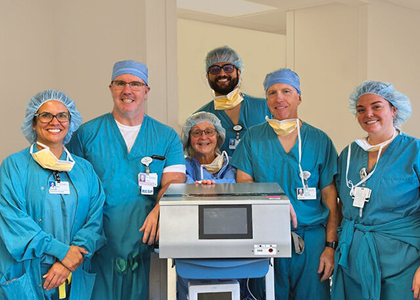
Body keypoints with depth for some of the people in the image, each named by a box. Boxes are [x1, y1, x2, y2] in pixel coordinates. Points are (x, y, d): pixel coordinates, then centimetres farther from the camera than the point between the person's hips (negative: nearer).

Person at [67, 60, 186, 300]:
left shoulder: (167, 136, 10)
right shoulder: (87, 134, 7)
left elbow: (173, 182, -1)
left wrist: (159, 211, -23)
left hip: (146, 244, 1)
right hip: (99, 244, 0)